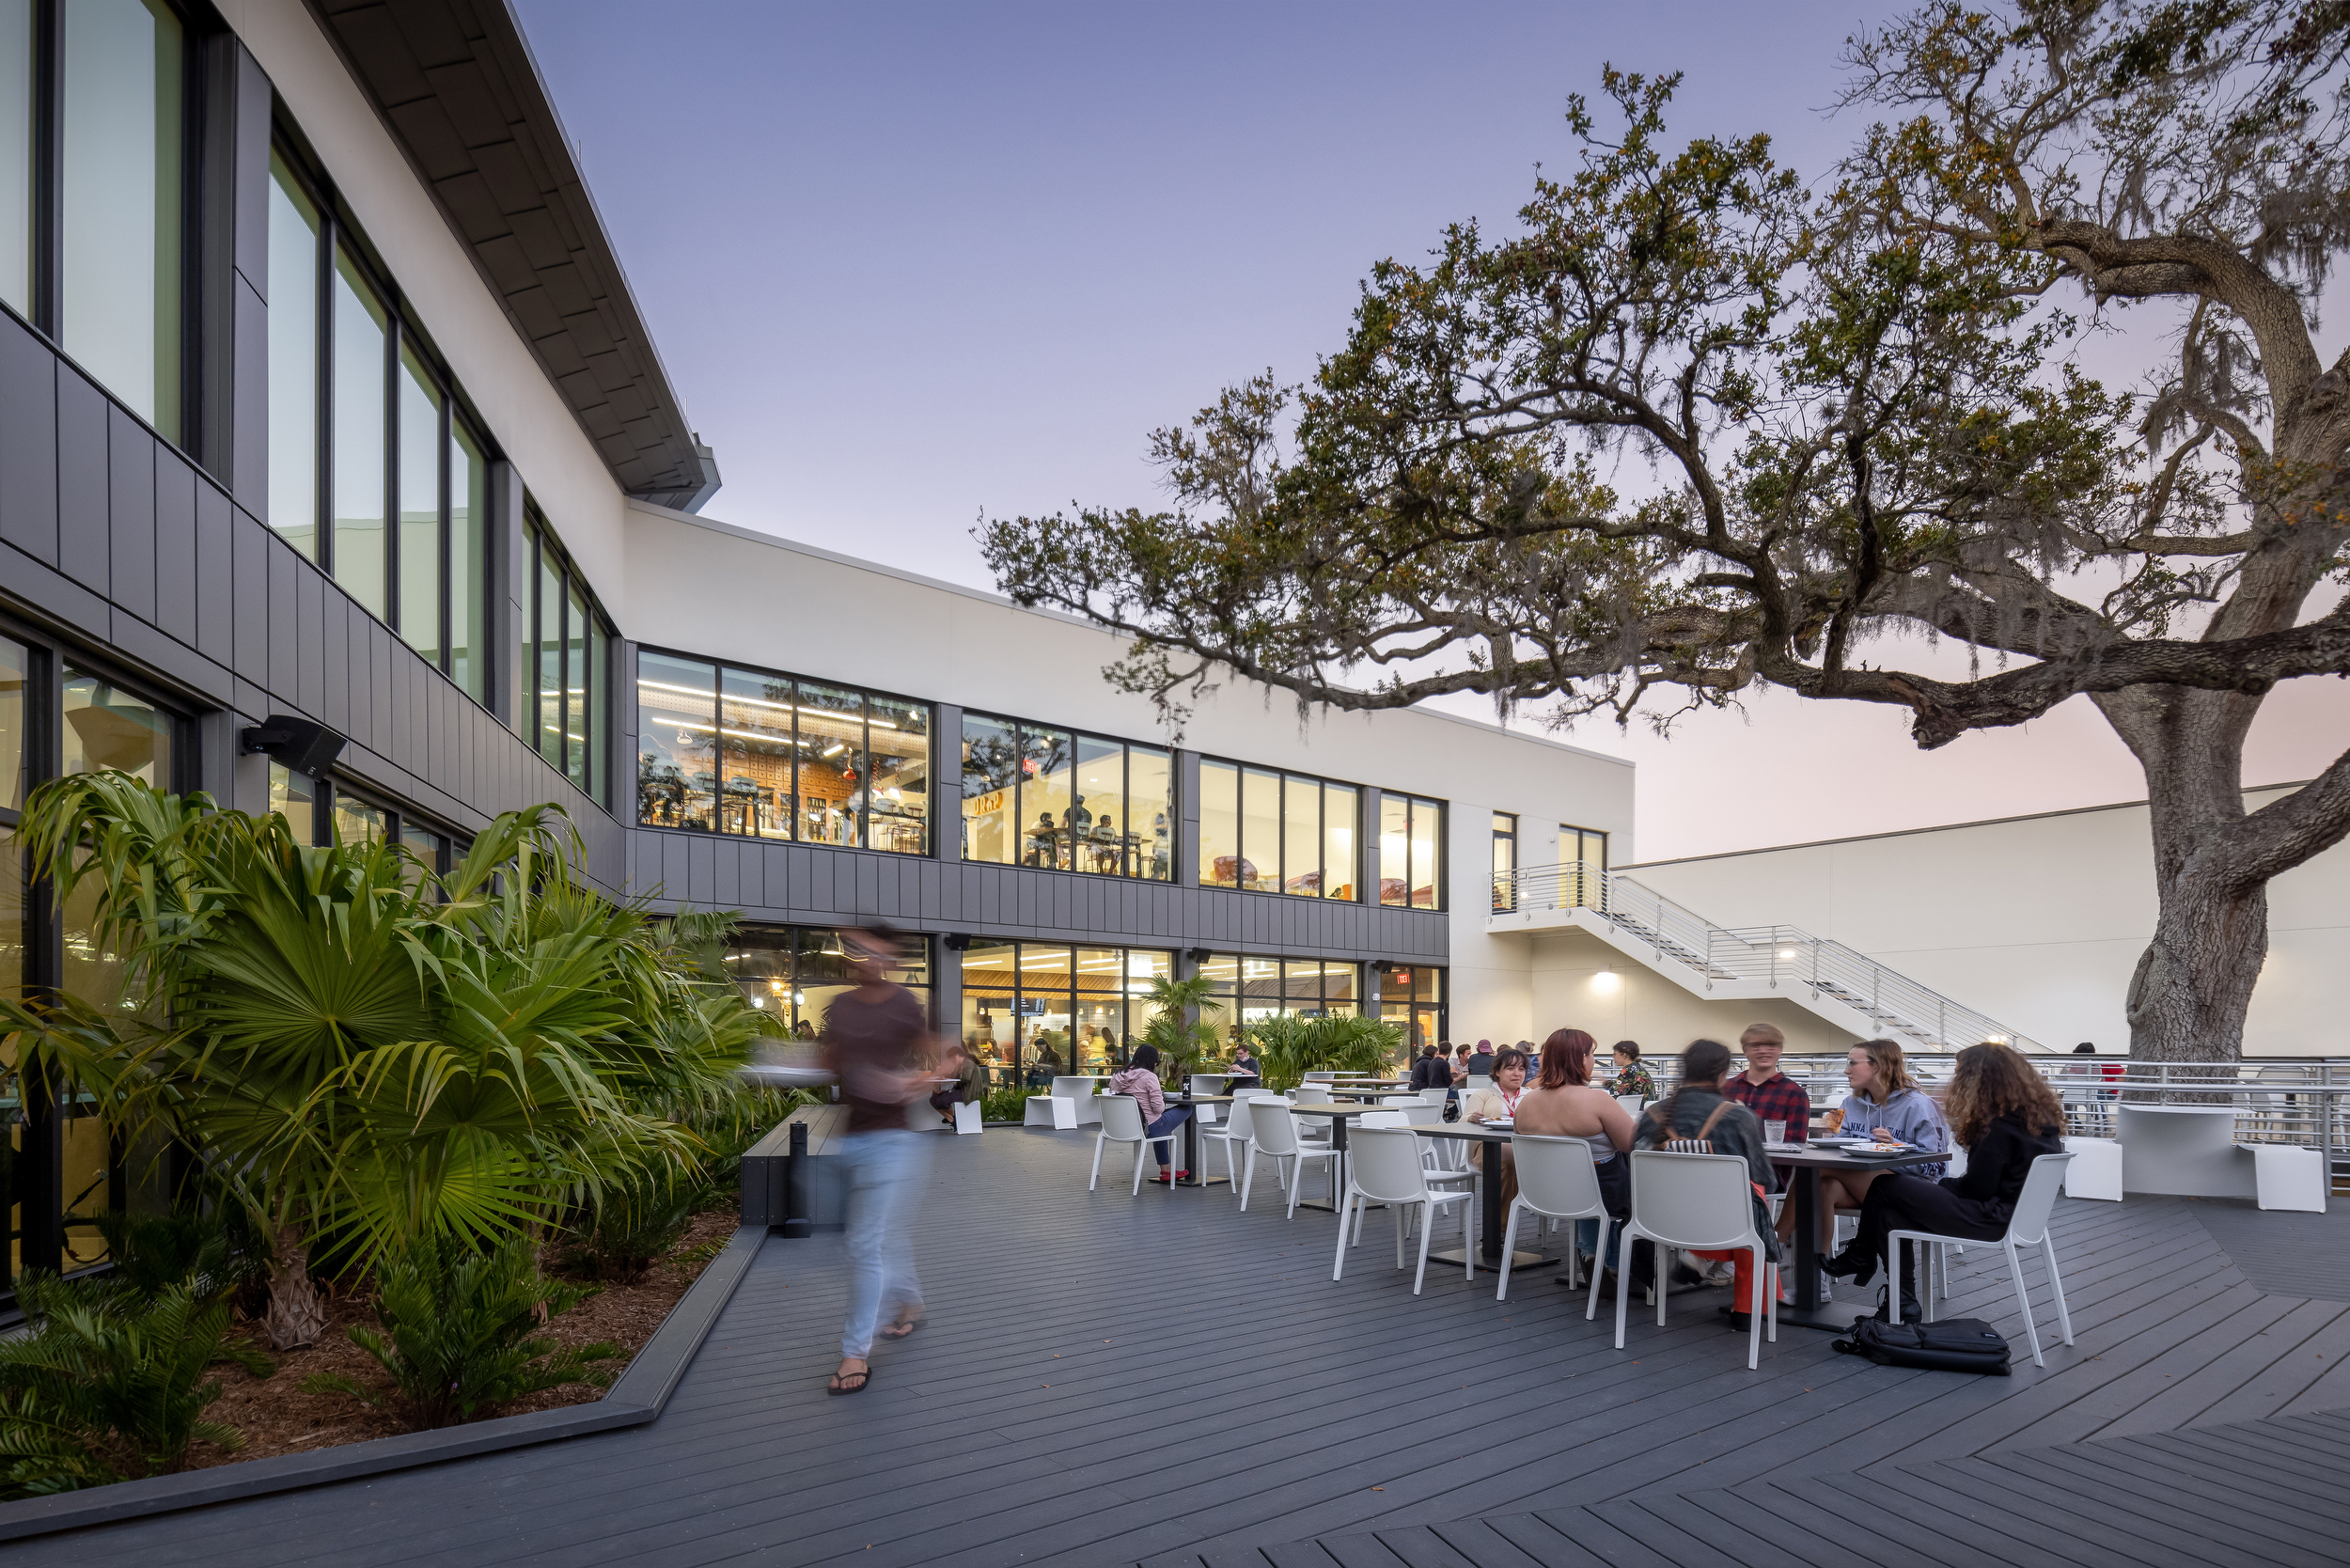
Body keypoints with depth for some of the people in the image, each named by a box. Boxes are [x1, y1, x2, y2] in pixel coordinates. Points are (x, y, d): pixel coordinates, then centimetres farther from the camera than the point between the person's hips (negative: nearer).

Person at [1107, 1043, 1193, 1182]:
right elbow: (1158, 1107, -19)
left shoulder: (1119, 1077, 4)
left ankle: (1165, 1170, 37)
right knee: (1187, 1109, 12)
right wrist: (1163, 1102, 3)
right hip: (1149, 1128, -7)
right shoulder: (1149, 1076, -17)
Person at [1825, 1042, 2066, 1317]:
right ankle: (1904, 1305, 12)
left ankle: (1861, 1258, 20)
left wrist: (1942, 1184, 1)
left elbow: (1978, 1187, -18)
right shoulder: (2042, 1116, 10)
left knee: (1885, 1186, -2)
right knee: (1890, 1216, 7)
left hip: (1993, 1219, -10)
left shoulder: (2001, 1126, -21)